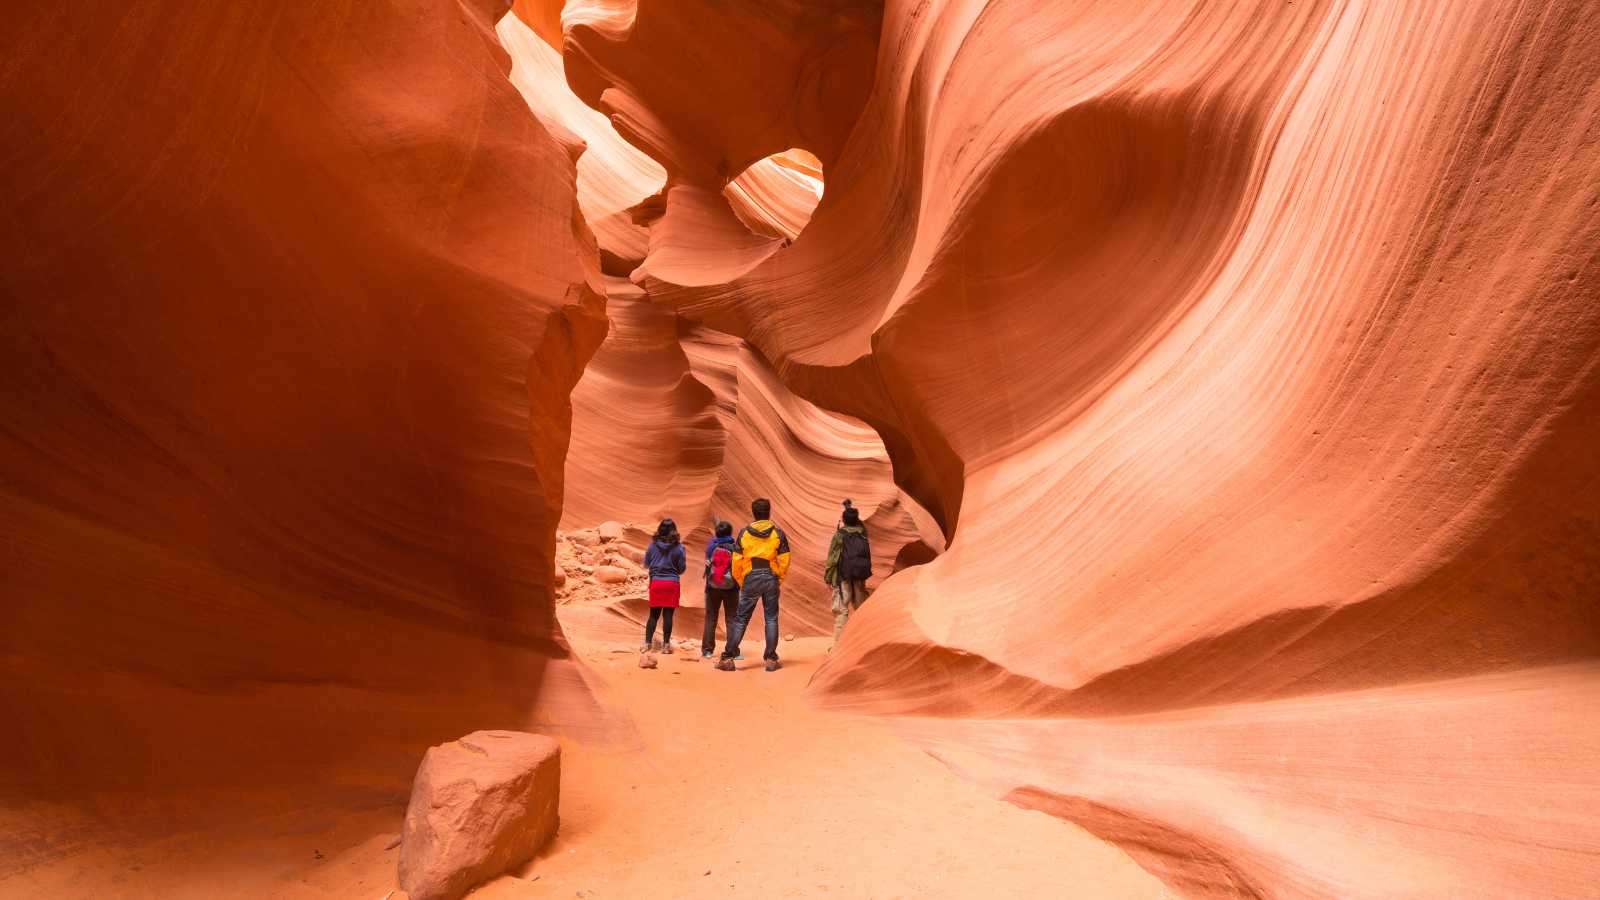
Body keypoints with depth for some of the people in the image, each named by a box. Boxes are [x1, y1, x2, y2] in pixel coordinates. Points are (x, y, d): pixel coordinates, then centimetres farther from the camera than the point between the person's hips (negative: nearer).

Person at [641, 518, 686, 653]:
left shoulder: (653, 546, -3)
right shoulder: (678, 548, -8)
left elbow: (646, 564, 6)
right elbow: (682, 568, -3)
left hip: (656, 582, 2)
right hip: (672, 583, -2)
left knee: (653, 614, 11)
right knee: (668, 615, 4)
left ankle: (647, 643, 10)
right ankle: (666, 644, 7)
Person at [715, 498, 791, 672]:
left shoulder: (744, 532, 1)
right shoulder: (778, 533, 0)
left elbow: (736, 560, 0)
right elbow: (784, 560, -3)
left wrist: (740, 581, 10)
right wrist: (780, 579, 10)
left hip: (750, 579, 0)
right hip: (771, 579, 0)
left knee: (741, 618, 6)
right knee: (771, 618, 7)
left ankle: (728, 657, 5)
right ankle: (771, 659, 6)